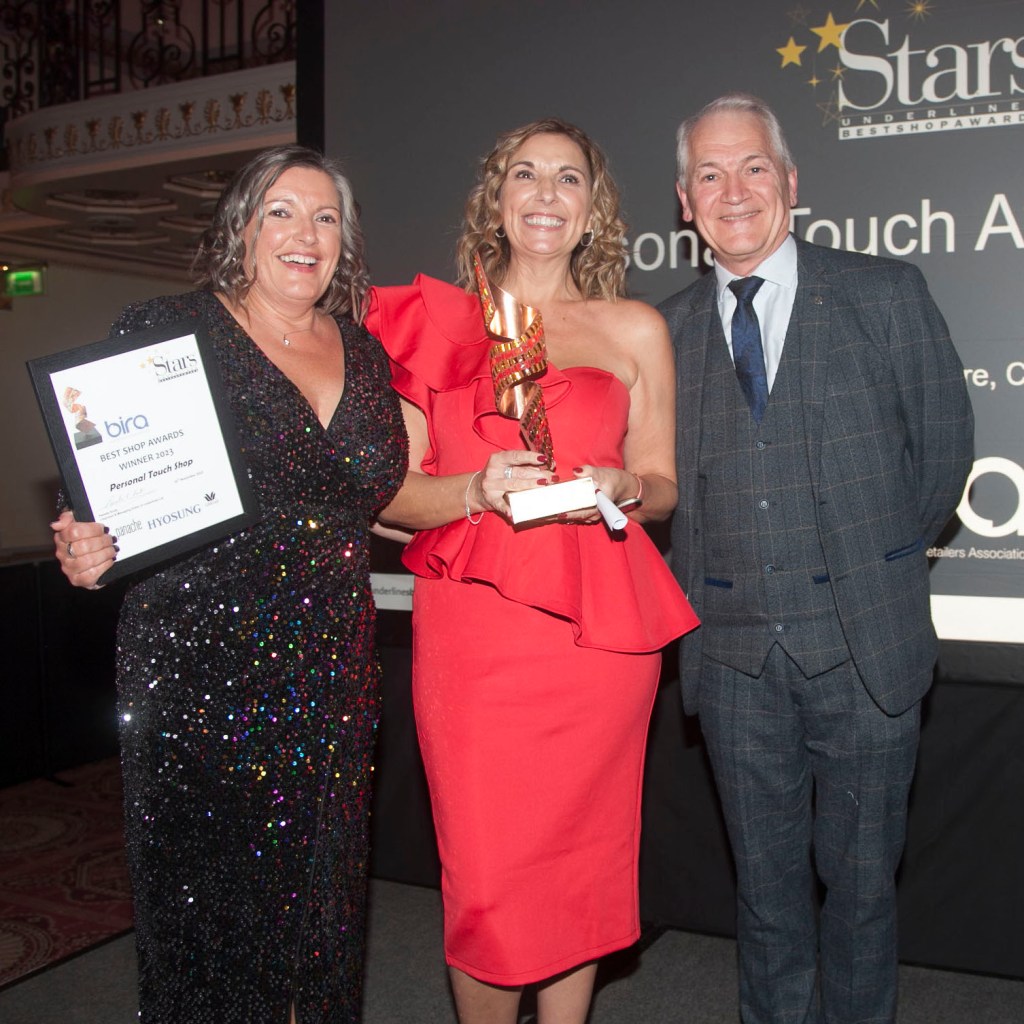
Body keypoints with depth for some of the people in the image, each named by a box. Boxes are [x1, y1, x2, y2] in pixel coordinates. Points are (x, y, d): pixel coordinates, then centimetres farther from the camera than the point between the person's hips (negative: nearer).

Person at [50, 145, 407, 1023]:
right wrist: (91, 551, -20)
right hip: (199, 664, -4)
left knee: (321, 898, 12)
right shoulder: (168, 329, -2)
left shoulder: (364, 353, 12)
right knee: (204, 900, 4)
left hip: (331, 673, 5)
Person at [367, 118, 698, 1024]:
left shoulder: (636, 330, 10)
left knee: (581, 866, 8)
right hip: (472, 634, -1)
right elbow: (391, 495, 4)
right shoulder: (438, 321, 7)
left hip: (597, 633, 1)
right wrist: (477, 489, -14)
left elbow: (663, 486, 14)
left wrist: (622, 488, -8)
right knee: (486, 879, 1)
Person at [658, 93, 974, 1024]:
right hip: (732, 650, 2)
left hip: (862, 642, -2)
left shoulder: (886, 294, 0)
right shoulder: (669, 329, 6)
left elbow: (943, 445, 4)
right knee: (765, 876, 15)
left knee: (861, 873, 11)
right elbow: (663, 481, 10)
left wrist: (878, 564, 7)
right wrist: (701, 596, 2)